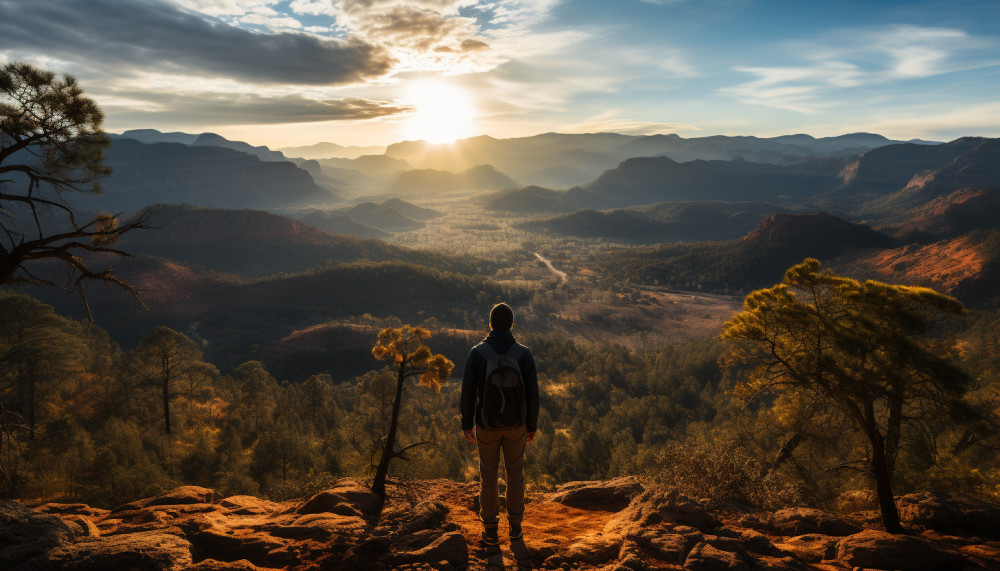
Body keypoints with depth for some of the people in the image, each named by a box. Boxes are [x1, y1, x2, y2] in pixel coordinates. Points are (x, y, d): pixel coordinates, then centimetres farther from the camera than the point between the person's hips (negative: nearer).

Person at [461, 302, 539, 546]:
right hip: (515, 425, 1)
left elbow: (468, 393, -11)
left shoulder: (476, 353, -15)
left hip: (486, 425, -1)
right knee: (515, 474, 19)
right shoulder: (524, 353, -13)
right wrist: (532, 425, 5)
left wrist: (466, 425, 4)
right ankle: (515, 527, 30)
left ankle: (490, 530, 26)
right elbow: (532, 393, -9)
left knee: (488, 475, 16)